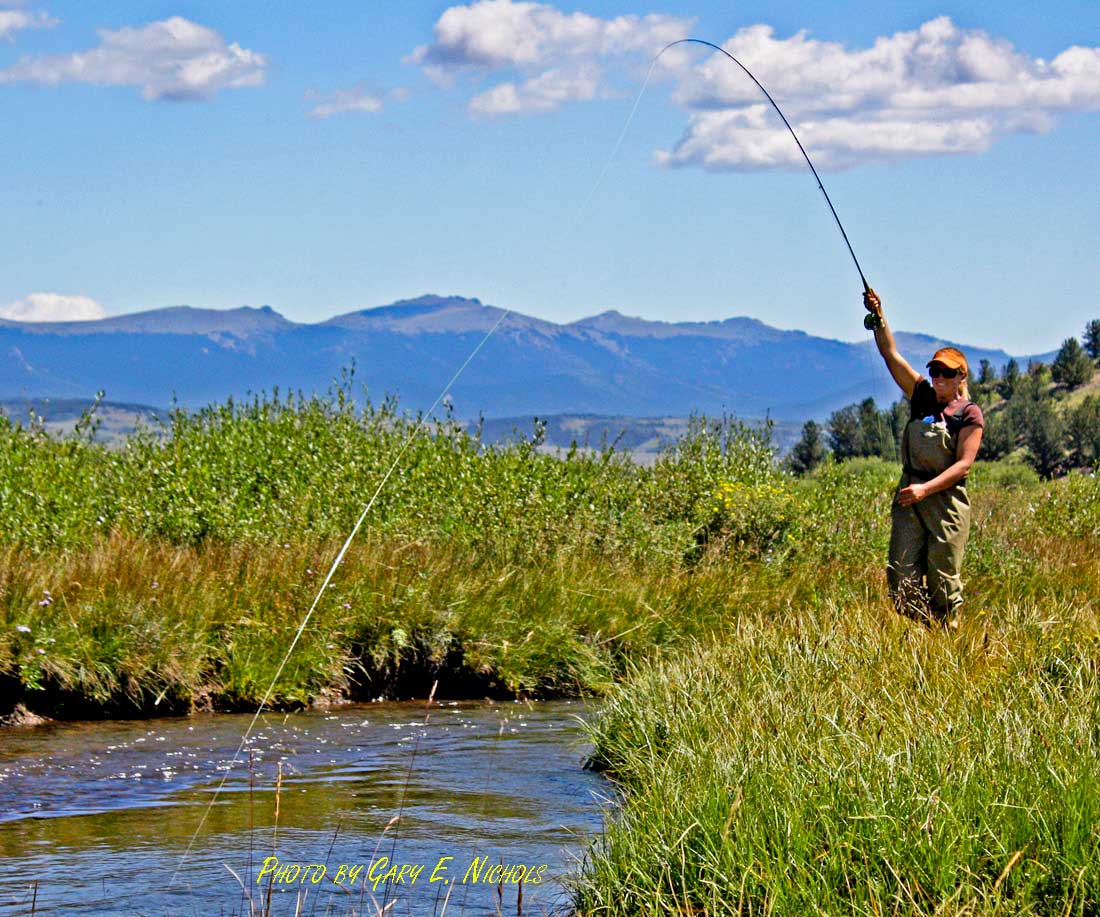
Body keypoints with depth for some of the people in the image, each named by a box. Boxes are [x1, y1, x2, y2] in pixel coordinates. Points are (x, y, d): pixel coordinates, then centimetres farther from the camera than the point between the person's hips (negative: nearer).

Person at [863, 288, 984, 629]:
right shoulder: (922, 397, 11)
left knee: (942, 579, -2)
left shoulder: (969, 413, -2)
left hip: (946, 500, -5)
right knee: (902, 576, -3)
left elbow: (964, 463, -11)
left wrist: (925, 488, -19)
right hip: (909, 498, 5)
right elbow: (892, 356, 9)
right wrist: (879, 318, -2)